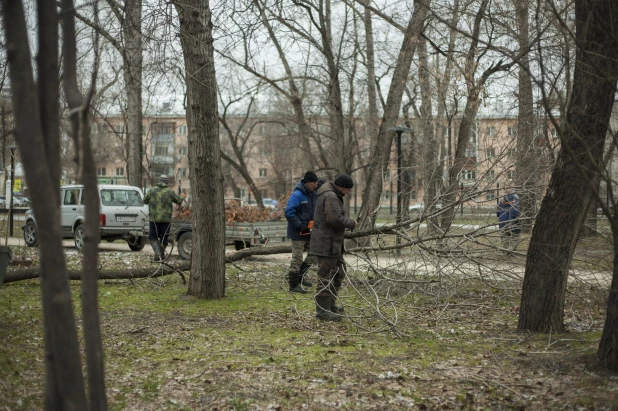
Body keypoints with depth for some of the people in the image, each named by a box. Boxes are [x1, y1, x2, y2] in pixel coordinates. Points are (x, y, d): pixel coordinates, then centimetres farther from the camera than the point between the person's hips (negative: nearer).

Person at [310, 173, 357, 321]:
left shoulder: (331, 194, 17)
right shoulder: (330, 197, -19)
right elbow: (335, 219, -28)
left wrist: (348, 223, 7)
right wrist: (351, 223, -13)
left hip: (333, 243, 11)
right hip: (326, 244, -11)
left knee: (339, 272, 20)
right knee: (326, 276, -6)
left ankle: (330, 304, 29)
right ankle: (322, 310, -1)